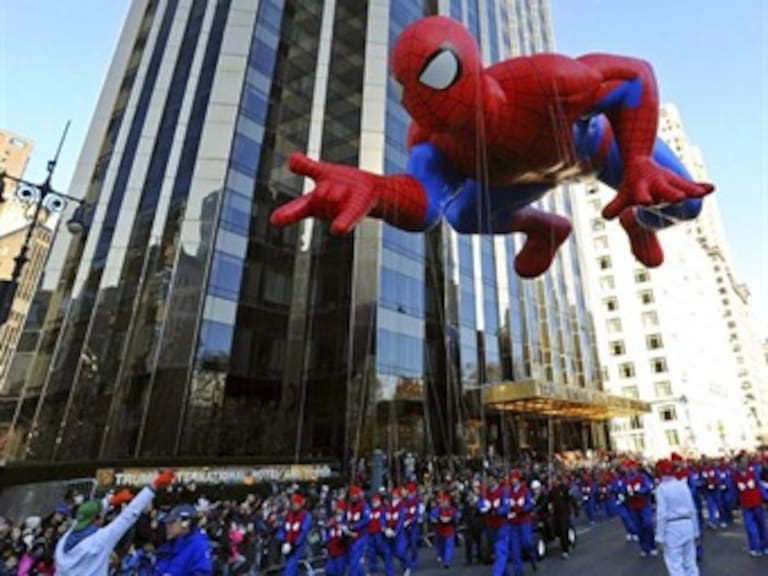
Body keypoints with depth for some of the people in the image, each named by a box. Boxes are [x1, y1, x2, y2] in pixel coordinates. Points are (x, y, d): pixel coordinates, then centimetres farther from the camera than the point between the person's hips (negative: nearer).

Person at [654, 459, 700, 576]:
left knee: (675, 564, 1)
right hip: (687, 524, 6)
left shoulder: (661, 488, -12)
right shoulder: (683, 485, 2)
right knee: (690, 562, 19)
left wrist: (660, 536, -9)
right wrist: (695, 530, 19)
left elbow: (662, 514, -15)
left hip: (672, 527, -6)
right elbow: (693, 510, 6)